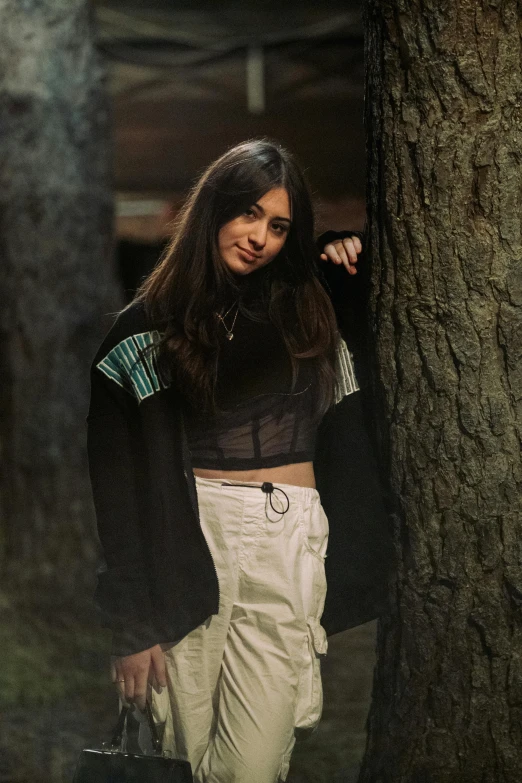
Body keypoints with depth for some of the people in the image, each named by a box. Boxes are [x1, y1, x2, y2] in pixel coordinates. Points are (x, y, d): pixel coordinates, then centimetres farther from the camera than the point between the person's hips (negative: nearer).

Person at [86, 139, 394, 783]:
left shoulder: (306, 306, 12)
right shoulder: (150, 325, 4)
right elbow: (118, 480, 0)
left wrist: (352, 254, 7)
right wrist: (131, 624, -6)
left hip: (287, 541, 1)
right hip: (190, 540, -1)